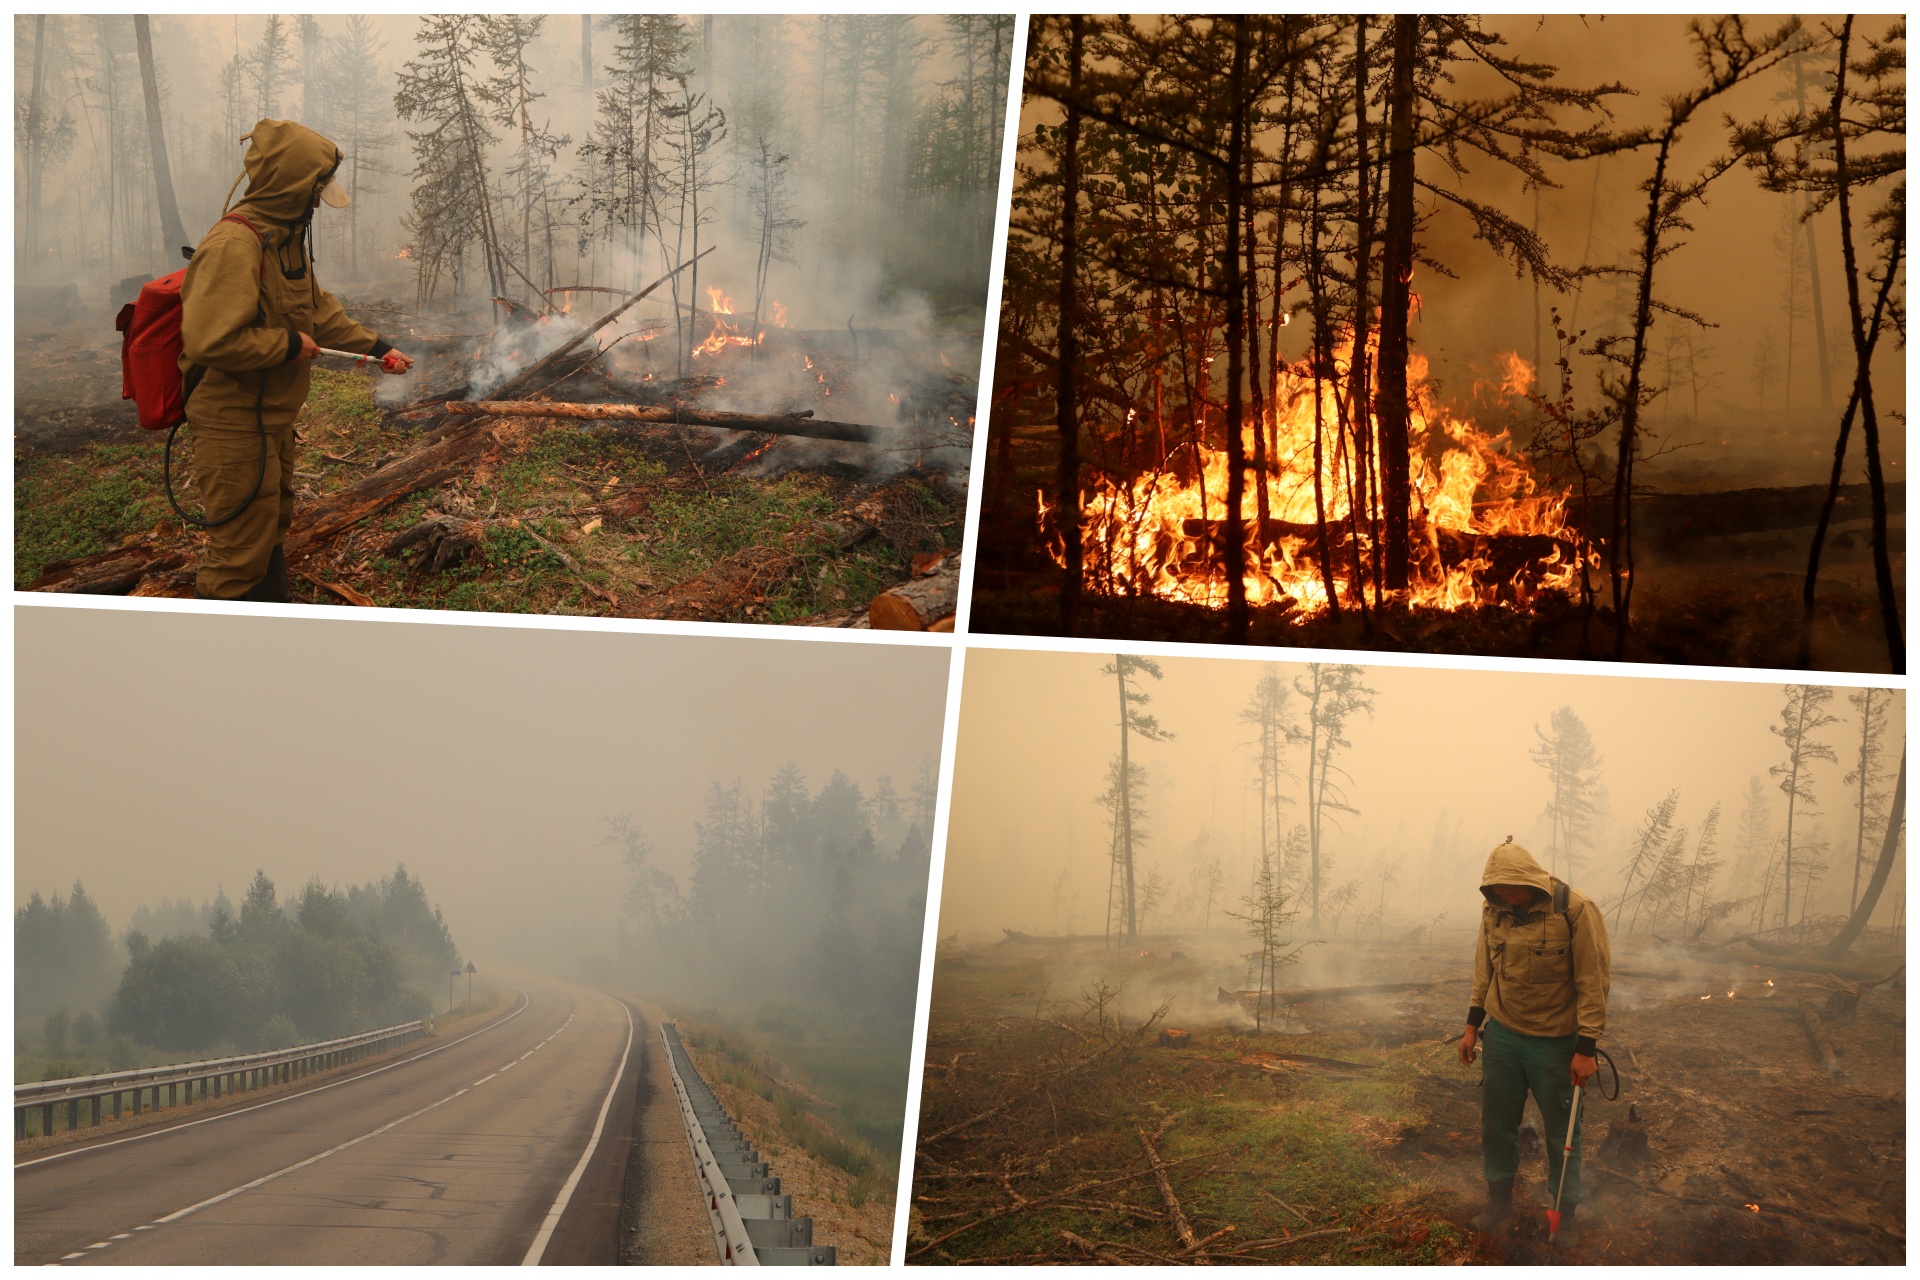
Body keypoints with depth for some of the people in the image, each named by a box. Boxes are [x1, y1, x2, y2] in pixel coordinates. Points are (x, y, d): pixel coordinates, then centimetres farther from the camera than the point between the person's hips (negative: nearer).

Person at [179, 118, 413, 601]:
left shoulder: (286, 239, 9)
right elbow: (210, 340, -34)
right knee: (240, 548, -3)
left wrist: (376, 347, 13)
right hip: (234, 423, -10)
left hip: (272, 418, 10)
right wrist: (289, 343, -23)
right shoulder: (235, 244, -26)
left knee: (272, 527, 25)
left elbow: (319, 309, 20)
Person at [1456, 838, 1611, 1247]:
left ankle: (1566, 1211, 23)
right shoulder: (1493, 911, -3)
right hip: (1501, 1035, 4)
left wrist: (1587, 1048, -15)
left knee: (1562, 1131, 7)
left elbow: (1593, 982, -15)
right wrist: (1473, 1025, 11)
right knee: (1497, 1122, 11)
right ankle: (1499, 1199, 29)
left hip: (1554, 1043, -4)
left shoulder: (1574, 910, -19)